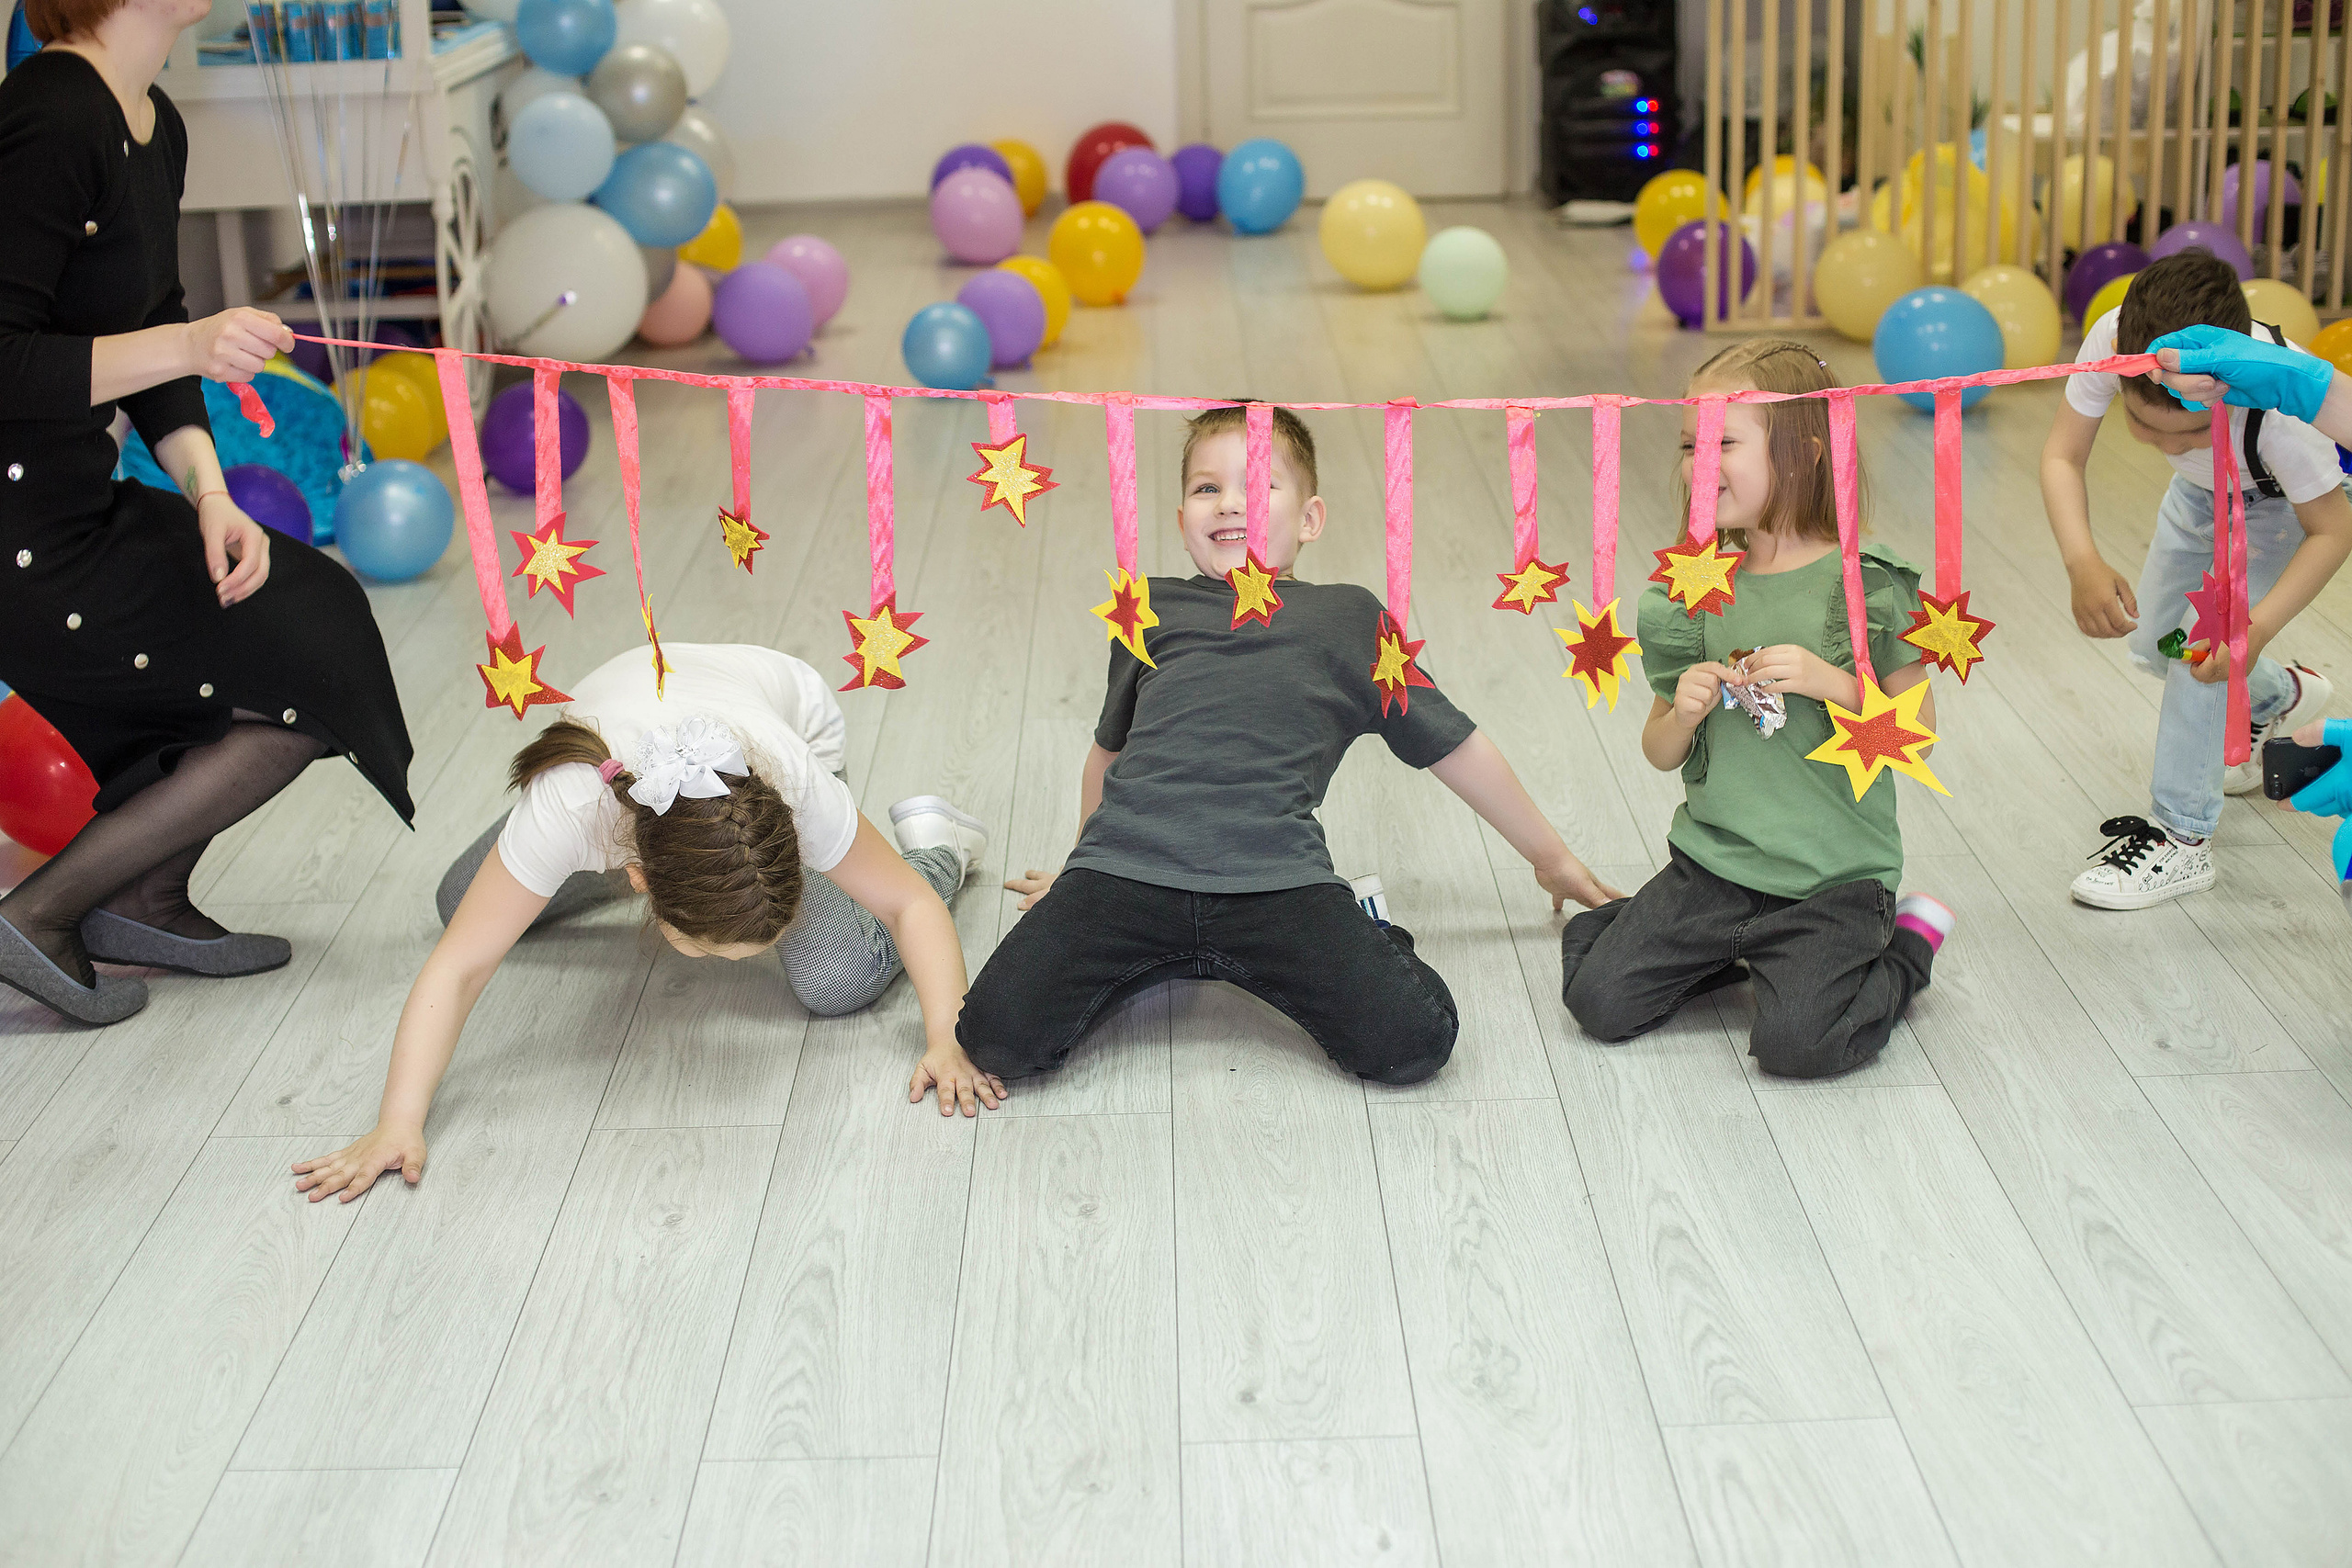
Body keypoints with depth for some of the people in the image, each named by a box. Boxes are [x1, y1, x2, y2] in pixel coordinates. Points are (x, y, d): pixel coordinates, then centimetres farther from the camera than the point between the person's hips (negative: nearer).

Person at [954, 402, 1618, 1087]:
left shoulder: (1346, 618, 21)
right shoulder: (1152, 610, 25)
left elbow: (1454, 746, 27)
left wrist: (1552, 858, 32)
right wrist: (1084, 872, 46)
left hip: (1274, 876, -1)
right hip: (1127, 866, 2)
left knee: (1412, 1041, -21)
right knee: (999, 1036, -19)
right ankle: (1157, 954, 8)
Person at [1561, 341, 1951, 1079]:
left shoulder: (1864, 584, -8)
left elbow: (1918, 731, -7)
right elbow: (1661, 754, 11)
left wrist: (1829, 681, -21)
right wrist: (1681, 715, -11)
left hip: (1833, 877, -4)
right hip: (1712, 863, 4)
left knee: (1796, 1041, -22)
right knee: (1600, 998, -8)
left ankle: (1908, 944, 8)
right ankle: (1737, 951, 18)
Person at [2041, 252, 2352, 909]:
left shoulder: (2281, 399, -45)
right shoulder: (2112, 338, -39)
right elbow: (2063, 456, -28)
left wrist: (2260, 627, -43)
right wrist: (2082, 563, -46)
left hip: (2287, 504, -5)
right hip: (2201, 494, 5)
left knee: (2206, 639, -20)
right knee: (2153, 642, 14)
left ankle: (2181, 839, -7)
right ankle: (2280, 696, 44)